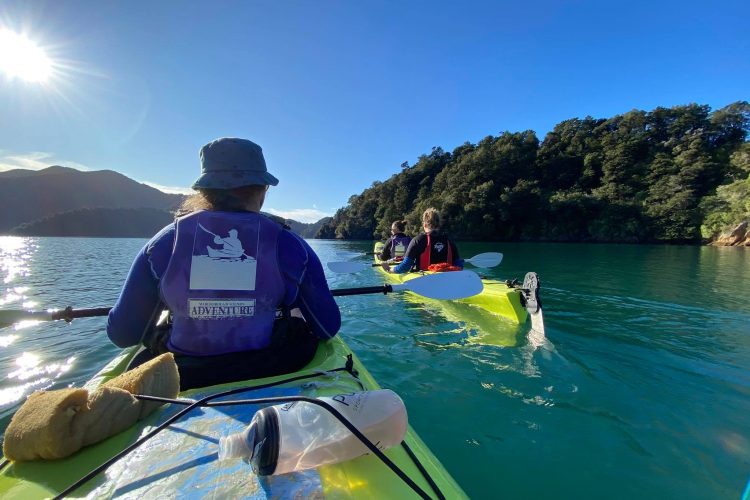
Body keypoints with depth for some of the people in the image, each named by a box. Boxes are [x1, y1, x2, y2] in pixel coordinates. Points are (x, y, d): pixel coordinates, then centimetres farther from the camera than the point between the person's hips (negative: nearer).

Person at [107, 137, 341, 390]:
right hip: (271, 379, -1)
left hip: (180, 382, 2)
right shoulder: (290, 246, -12)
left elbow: (121, 335, 2)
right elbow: (329, 328, -6)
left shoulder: (163, 243, -8)